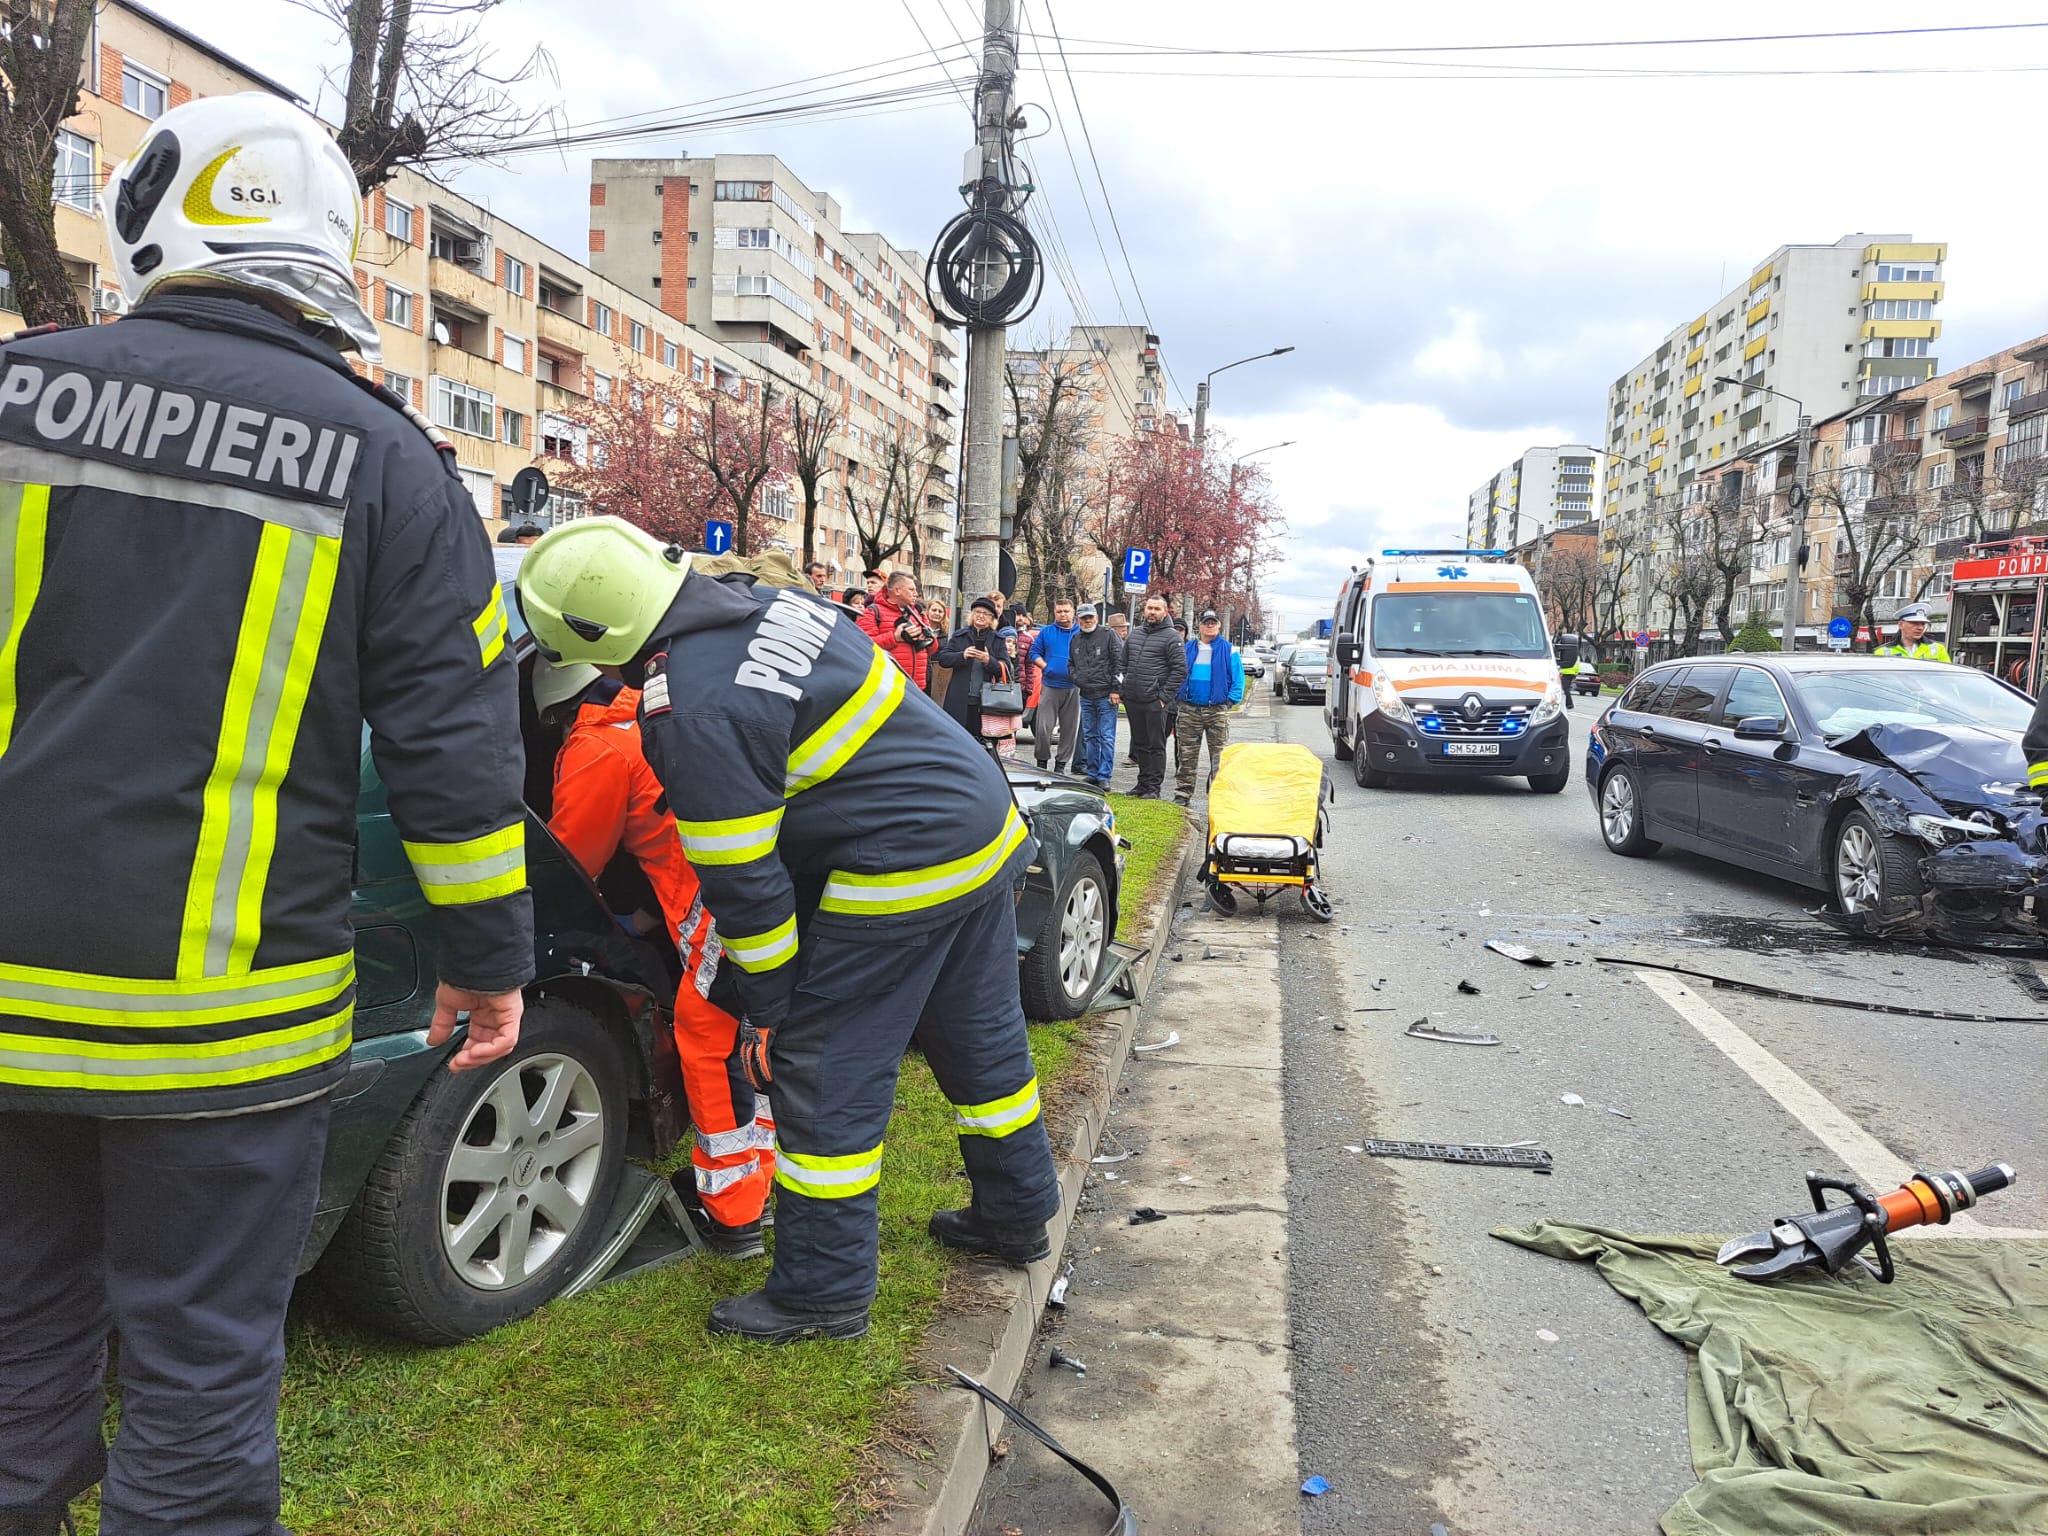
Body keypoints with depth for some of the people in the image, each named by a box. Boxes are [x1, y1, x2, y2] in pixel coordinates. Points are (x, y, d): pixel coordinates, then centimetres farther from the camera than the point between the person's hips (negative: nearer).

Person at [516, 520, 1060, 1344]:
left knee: (824, 1075, 3)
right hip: (987, 824, 10)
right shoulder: (769, 603, 6)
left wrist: (769, 1006, -4)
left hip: (903, 872, -10)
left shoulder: (694, 713, -20)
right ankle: (1016, 1214, 40)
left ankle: (823, 1292, 15)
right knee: (984, 1043, 22)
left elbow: (744, 883, -15)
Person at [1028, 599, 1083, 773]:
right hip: (1050, 685, -1)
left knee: (1069, 728, 5)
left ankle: (1062, 762, 15)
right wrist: (1045, 666, -7)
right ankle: (1041, 761, 7)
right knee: (1043, 726, -6)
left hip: (1073, 687, 1)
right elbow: (1035, 652, 8)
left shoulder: (1082, 633, 7)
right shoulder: (1046, 632, 8)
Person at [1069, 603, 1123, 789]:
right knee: (1090, 736, 12)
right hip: (1086, 696, 6)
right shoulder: (1075, 640, 14)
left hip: (1106, 695, -6)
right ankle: (1092, 773, 21)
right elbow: (1071, 664, 27)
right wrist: (1076, 678, 7)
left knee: (1107, 737, -5)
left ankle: (1104, 777, -3)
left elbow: (1120, 662, -9)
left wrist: (1115, 689, -13)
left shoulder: (1108, 635, -5)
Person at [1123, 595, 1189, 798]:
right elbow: (1124, 663, 23)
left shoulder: (1171, 636, -5)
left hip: (1154, 702, -6)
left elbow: (1180, 669, -9)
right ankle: (1143, 782, 22)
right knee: (1140, 744, 13)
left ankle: (1153, 787, 2)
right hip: (1132, 700, 6)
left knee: (1156, 745, -2)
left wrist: (1164, 696, -12)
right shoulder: (1135, 633, 15)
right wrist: (1124, 688, 12)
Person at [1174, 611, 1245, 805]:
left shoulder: (1229, 650, 2)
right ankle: (1183, 792, 11)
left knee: (1219, 756, 0)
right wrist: (1179, 698, 3)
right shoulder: (1188, 649, 9)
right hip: (1189, 709, 2)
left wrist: (1230, 701, -7)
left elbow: (1238, 680, 1)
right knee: (1186, 755, 5)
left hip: (1217, 711, -2)